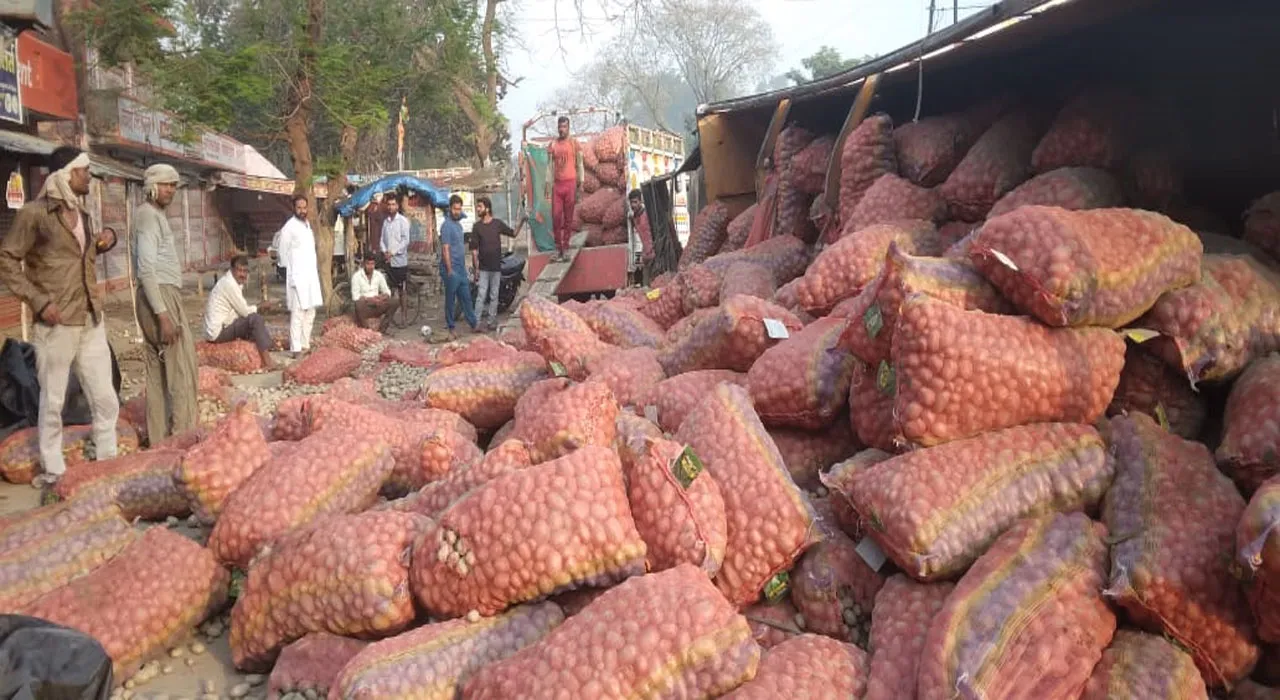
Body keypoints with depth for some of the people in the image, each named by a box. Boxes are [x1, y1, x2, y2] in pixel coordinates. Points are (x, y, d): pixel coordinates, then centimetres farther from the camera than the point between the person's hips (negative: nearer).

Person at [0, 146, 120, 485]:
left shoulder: (81, 213, 13)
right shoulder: (34, 213, -8)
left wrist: (102, 243, 6)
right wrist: (40, 302, -15)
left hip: (92, 322, 6)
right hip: (57, 325, -6)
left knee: (106, 400, 9)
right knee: (53, 403, 5)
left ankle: (108, 465, 21)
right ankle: (53, 473, 15)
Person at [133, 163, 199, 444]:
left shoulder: (156, 215, 20)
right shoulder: (149, 215, -10)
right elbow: (146, 269, -18)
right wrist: (163, 314, -22)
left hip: (164, 296, 10)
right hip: (161, 297, -10)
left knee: (158, 372, 10)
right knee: (182, 368, -9)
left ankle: (159, 437, 15)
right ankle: (183, 434, -7)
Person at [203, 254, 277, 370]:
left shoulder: (235, 283, 10)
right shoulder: (229, 284, -19)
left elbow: (241, 310, 13)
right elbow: (245, 311, -16)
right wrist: (255, 308, 2)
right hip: (218, 332, -10)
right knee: (255, 319, -19)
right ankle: (267, 361, -20)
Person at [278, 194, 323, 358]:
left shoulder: (307, 224, 15)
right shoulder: (289, 227, -9)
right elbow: (283, 253, -6)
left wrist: (315, 269, 12)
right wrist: (290, 274, -8)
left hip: (311, 275, 8)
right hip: (297, 276, -8)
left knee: (310, 313, 11)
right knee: (297, 313, -10)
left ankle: (305, 345, 19)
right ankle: (296, 349, -9)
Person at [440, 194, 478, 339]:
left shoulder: (458, 224, 10)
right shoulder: (447, 225, -14)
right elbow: (445, 249, -18)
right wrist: (449, 270, -20)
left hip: (461, 269, 8)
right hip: (452, 270, -8)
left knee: (466, 298, 13)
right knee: (450, 300, 1)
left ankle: (473, 325, 20)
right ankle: (451, 329, 9)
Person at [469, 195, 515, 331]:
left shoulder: (498, 223, 3)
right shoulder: (476, 226, 2)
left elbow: (513, 234, 8)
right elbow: (474, 249, 1)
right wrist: (476, 267, -4)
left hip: (496, 266, 1)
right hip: (483, 267, -1)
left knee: (494, 296, 7)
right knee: (481, 295, -6)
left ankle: (492, 321, 14)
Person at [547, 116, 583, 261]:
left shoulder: (574, 143, 3)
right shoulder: (553, 144, 9)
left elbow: (579, 165, 4)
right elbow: (551, 166, 10)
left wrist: (580, 184, -2)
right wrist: (550, 184, 2)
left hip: (570, 183, -2)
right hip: (557, 183, 2)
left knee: (568, 217, 1)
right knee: (556, 216, -2)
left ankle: (566, 246, 7)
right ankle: (558, 246, 7)